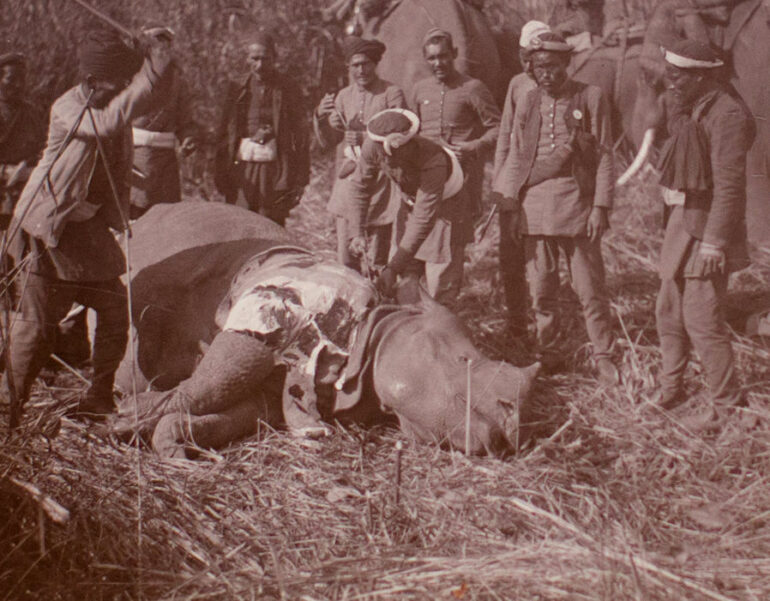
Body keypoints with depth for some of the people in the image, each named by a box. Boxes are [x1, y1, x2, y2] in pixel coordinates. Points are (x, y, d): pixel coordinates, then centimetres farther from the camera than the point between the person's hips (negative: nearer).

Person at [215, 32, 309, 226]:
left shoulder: (288, 90, 2)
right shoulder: (237, 89, 9)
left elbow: (300, 136, 2)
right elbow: (224, 134, 14)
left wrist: (300, 180, -3)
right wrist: (221, 174, 8)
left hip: (275, 171, -2)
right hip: (242, 169, 2)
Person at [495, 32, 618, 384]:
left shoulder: (590, 98, 2)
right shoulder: (528, 104, 11)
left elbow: (604, 156, 0)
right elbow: (515, 158, 13)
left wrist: (600, 206, -7)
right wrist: (509, 206, 5)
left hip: (576, 201, -3)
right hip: (534, 204, 3)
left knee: (589, 285, 0)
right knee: (540, 285, 8)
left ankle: (603, 355, 12)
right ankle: (546, 350, 22)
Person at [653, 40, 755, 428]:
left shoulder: (727, 115, -19)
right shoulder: (691, 109, 9)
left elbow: (730, 185, -22)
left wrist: (715, 242, -23)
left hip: (707, 228, -9)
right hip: (682, 222, 9)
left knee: (701, 319, -6)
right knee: (669, 310, 15)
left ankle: (726, 402, 7)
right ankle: (671, 389, 29)